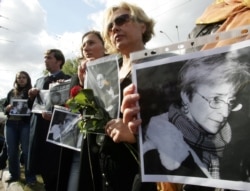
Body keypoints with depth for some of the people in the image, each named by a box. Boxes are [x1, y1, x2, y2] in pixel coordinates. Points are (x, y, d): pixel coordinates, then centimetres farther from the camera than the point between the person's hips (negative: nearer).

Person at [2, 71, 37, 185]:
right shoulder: (11, 92, 16)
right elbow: (4, 108, 15)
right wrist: (8, 107, -7)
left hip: (26, 124, -4)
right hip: (11, 124, 4)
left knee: (26, 150, -4)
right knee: (12, 150, 8)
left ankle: (30, 176, 4)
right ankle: (14, 174, 22)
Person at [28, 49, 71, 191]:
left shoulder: (68, 79, -2)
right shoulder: (40, 81, 18)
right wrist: (31, 96, -4)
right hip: (38, 130, 6)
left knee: (57, 176, 1)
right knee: (43, 169, 15)